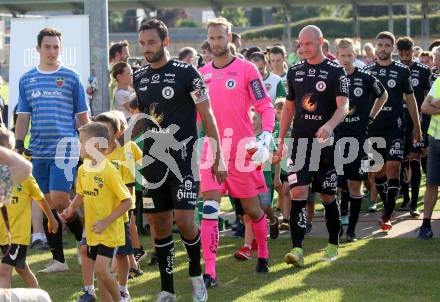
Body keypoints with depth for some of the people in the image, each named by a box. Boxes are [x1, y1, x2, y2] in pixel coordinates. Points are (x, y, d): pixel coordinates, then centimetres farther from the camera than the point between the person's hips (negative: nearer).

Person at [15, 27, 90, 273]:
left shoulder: (71, 78, 2)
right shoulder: (27, 80, 12)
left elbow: (83, 118, 5)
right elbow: (23, 117, 15)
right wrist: (18, 147, 4)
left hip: (65, 146, -4)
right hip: (38, 150, 4)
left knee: (59, 200, -15)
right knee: (48, 204, 5)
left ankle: (83, 238, 10)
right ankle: (58, 259, 11)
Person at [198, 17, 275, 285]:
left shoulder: (246, 69, -4)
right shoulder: (202, 74, 9)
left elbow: (266, 107, -6)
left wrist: (266, 139, -18)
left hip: (243, 150, -2)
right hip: (212, 150, 3)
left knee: (252, 208, 10)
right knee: (210, 210, -11)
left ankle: (263, 254, 35)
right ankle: (210, 272, -13)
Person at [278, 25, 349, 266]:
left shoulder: (335, 72, -3)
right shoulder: (294, 72, 11)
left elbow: (343, 106, -13)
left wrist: (330, 126, -33)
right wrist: (281, 141, 13)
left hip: (325, 142, -3)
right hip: (299, 141, 3)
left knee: (328, 196, 7)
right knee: (298, 192, -11)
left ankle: (333, 245, 24)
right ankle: (297, 249, -15)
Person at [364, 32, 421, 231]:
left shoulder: (402, 71, 3)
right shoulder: (367, 71, 8)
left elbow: (410, 99, 8)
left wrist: (416, 126, 7)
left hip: (394, 126, -3)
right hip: (373, 126, 3)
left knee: (393, 166, -13)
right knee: (378, 169, 7)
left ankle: (387, 214, -13)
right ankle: (389, 209, 21)